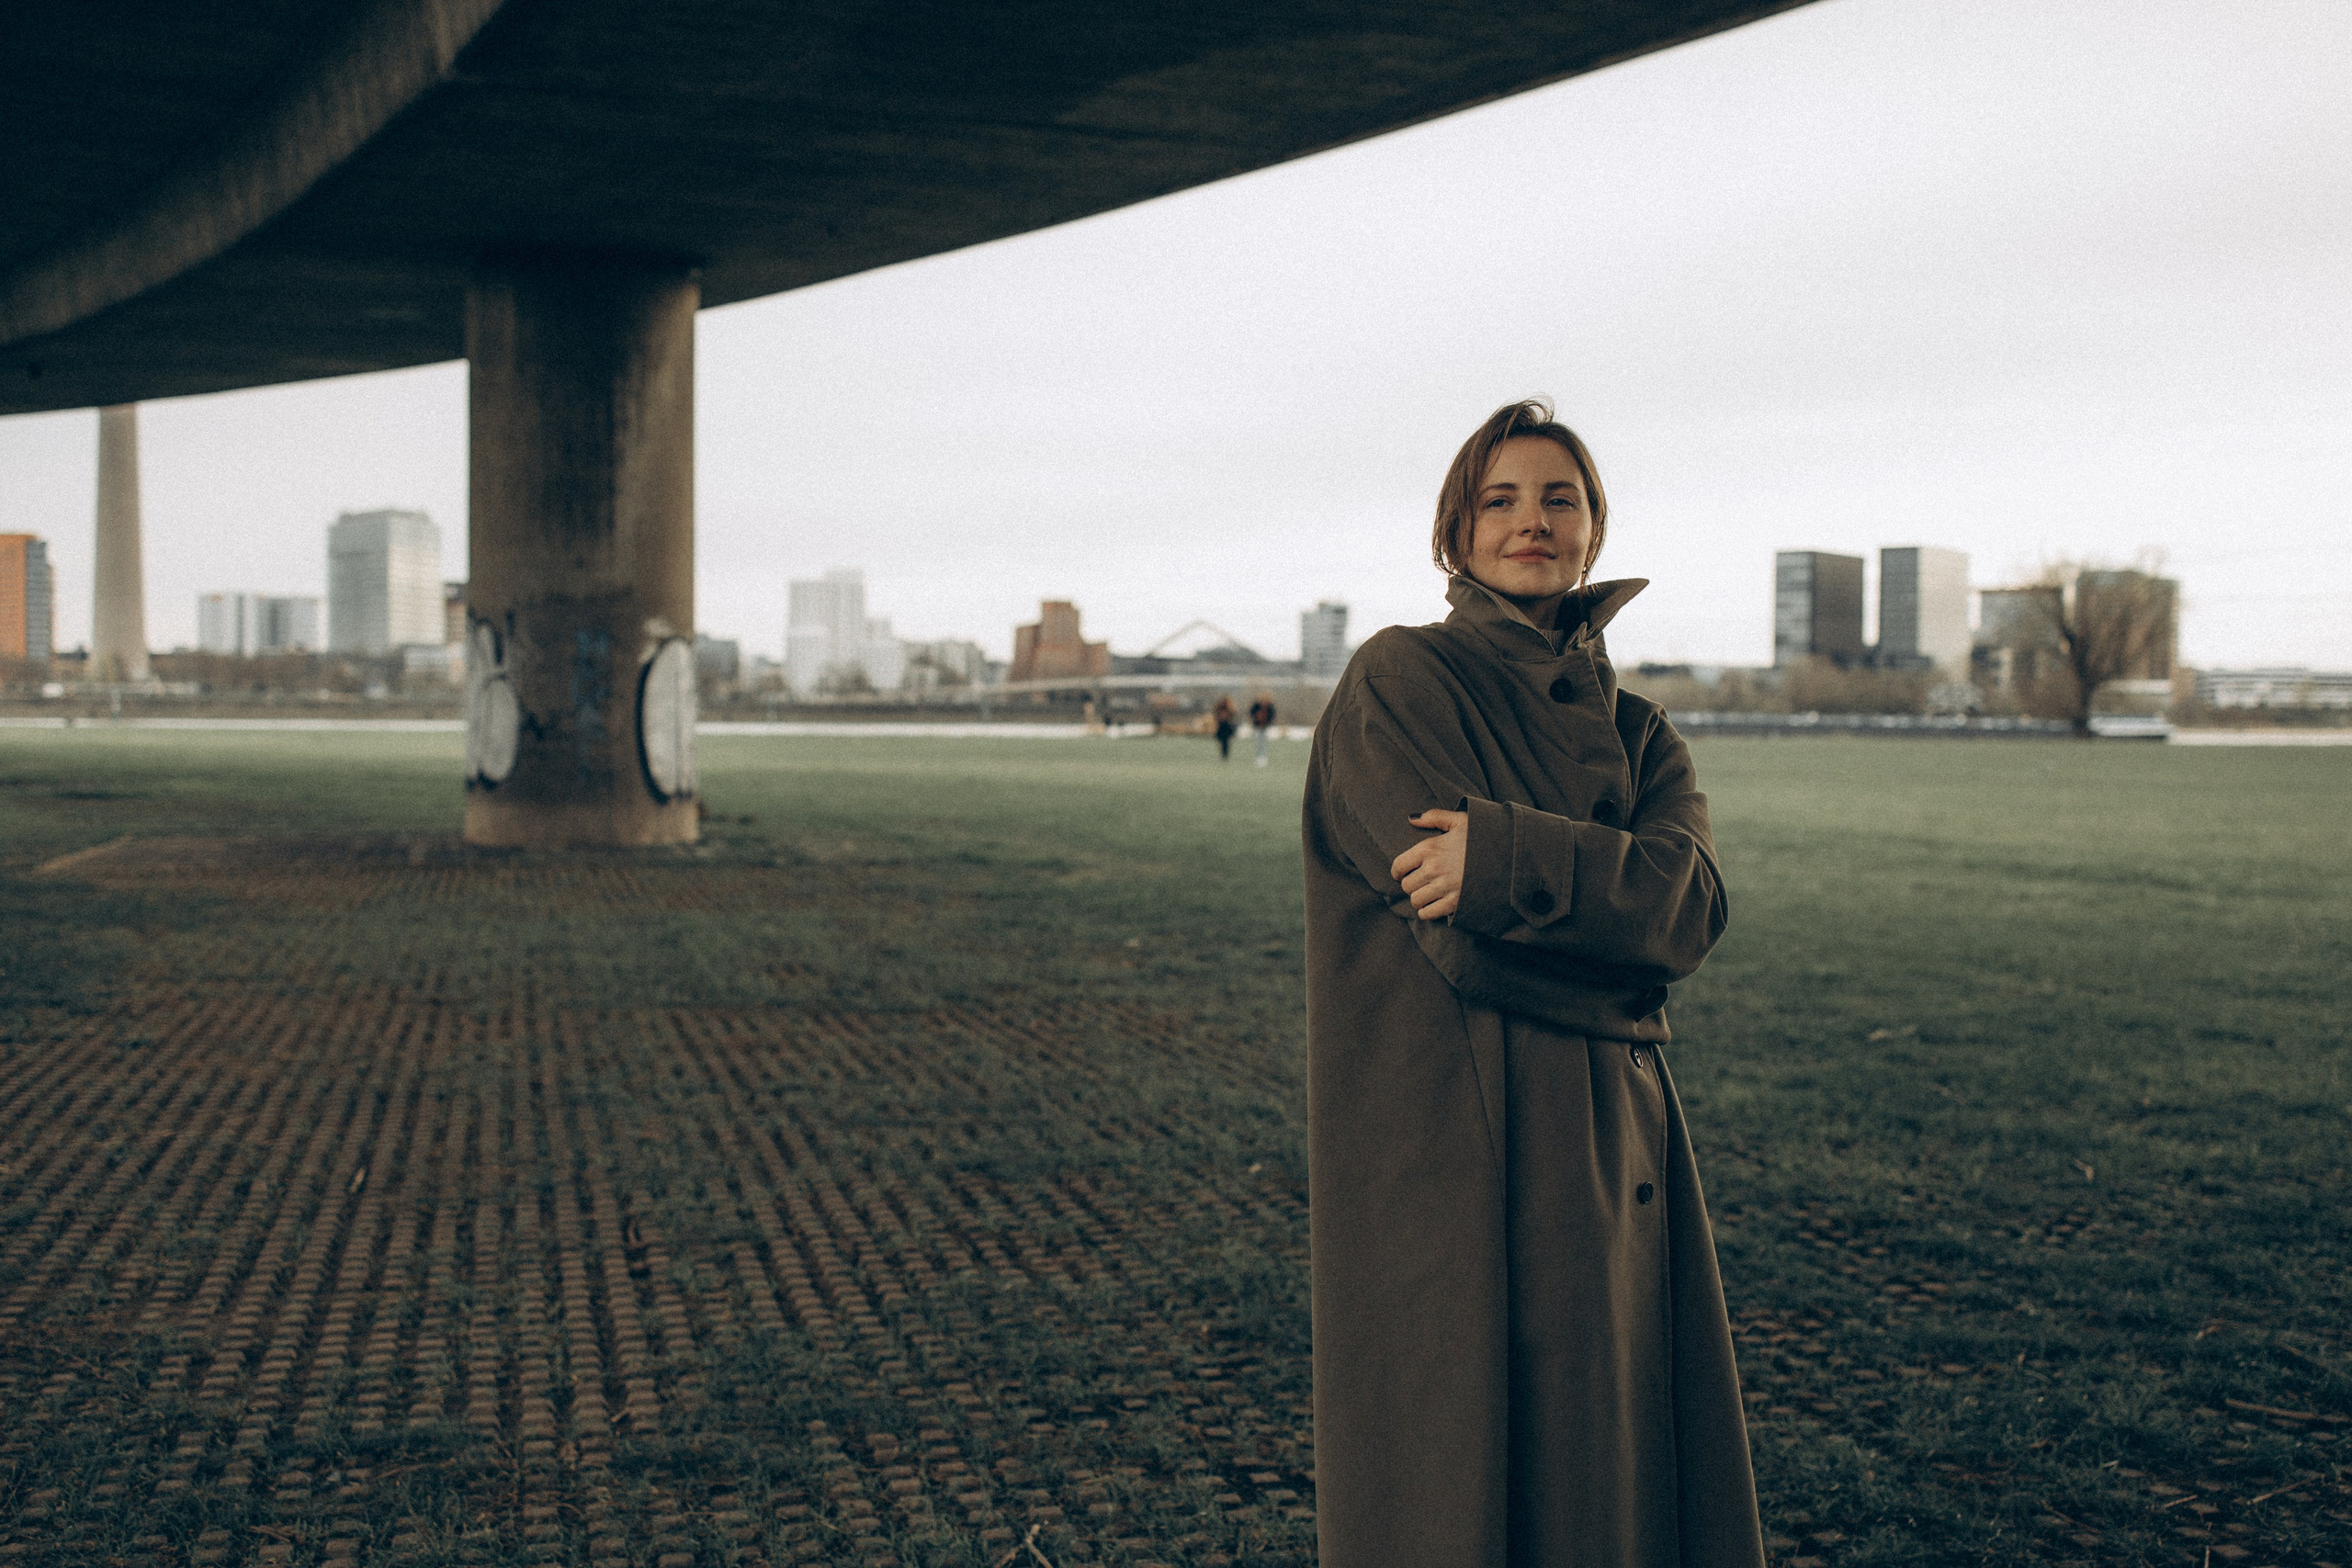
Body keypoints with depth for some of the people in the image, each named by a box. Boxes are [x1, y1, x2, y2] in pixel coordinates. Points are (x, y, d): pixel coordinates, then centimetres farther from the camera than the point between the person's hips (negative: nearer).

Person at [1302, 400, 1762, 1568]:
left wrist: (1508, 856, -19)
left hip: (1608, 1156, 6)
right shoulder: (1398, 683, -3)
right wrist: (1621, 959, -5)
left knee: (1605, 1472, 9)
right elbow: (1469, 944, -15)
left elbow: (1692, 900, -7)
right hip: (1447, 1152, -6)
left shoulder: (1635, 732, 15)